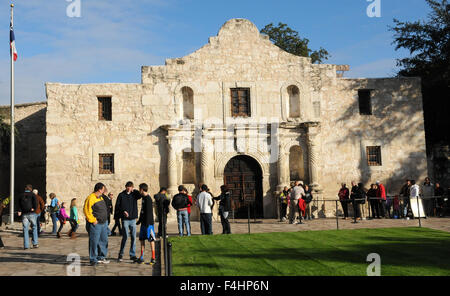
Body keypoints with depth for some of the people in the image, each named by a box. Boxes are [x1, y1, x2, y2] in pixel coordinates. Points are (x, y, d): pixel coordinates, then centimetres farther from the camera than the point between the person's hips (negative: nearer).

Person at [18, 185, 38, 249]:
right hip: (31, 214, -3)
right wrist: (34, 208, -4)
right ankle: (35, 243, 6)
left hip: (24, 214, 3)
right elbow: (35, 203, -12)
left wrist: (19, 211, -5)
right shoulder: (32, 194, 1)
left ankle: (26, 245, 1)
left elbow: (19, 205, 4)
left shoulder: (21, 196, 13)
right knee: (34, 228, 10)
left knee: (25, 229, 4)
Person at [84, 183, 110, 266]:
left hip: (103, 223, 9)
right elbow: (86, 210, -21)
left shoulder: (100, 197, 14)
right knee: (94, 242, -3)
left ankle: (101, 257, 26)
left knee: (103, 241, 14)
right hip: (95, 224, -9)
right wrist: (93, 220, -20)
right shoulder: (90, 198, -15)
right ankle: (93, 260, 4)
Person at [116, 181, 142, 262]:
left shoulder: (134, 194, 6)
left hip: (133, 219, 3)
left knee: (133, 237, 5)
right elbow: (117, 206, 1)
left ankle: (132, 255, 14)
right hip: (125, 219, -3)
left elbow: (141, 195, -12)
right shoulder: (121, 195, 1)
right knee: (125, 236, -9)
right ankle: (121, 254, 5)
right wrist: (123, 211, -13)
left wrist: (134, 190, -12)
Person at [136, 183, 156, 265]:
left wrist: (147, 223, -21)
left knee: (151, 240, -3)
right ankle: (141, 257, 17)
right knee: (142, 239, 11)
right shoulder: (143, 198, 13)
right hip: (143, 223, 9)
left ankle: (153, 258, 2)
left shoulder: (148, 199, -16)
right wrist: (140, 220, 27)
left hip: (148, 223, -9)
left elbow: (149, 212, -20)